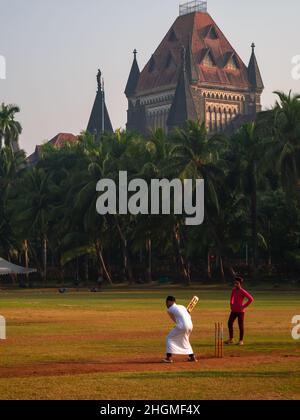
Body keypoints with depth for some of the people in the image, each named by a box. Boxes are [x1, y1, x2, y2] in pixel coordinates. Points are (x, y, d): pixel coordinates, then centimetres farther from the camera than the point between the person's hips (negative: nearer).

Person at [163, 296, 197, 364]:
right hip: (190, 325, 7)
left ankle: (169, 358, -1)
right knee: (185, 341, 29)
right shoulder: (182, 307, 22)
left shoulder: (170, 310, 3)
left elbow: (174, 320, 11)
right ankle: (192, 357, 29)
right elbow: (189, 317, 18)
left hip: (182, 326, -7)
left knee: (169, 338, 7)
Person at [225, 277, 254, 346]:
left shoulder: (243, 292, -14)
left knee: (241, 325, 0)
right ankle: (231, 339, 13)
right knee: (230, 323, 3)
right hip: (234, 310, 7)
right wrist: (231, 304, 16)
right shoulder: (234, 290, 7)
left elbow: (251, 299, -17)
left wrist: (244, 306, -15)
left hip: (240, 311, -7)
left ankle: (241, 341, 10)